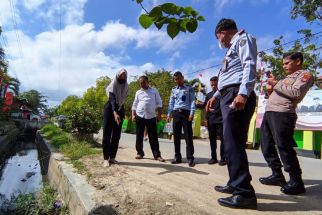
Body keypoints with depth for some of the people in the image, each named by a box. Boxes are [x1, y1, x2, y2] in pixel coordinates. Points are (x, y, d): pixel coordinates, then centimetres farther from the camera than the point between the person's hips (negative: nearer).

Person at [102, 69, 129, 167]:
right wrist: (115, 112, -44)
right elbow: (112, 99, -30)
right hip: (110, 109, -5)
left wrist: (120, 113, 13)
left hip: (120, 110, 5)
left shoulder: (126, 87, 2)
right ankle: (106, 158, 0)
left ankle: (112, 157, 11)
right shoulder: (113, 85, -15)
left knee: (116, 135, 4)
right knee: (107, 134, -4)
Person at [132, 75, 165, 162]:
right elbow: (134, 105, 14)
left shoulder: (154, 91, 6)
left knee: (153, 137, 0)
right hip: (140, 116, 2)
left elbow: (159, 103, 4)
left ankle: (157, 155, 6)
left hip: (151, 117, -2)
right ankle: (140, 153, 21)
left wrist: (159, 114, -3)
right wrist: (133, 115, 5)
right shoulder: (138, 92, 12)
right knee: (139, 136, 7)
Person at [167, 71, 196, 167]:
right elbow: (171, 103, 17)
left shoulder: (189, 89, 6)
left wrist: (192, 113, -12)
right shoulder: (173, 90, 17)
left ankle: (190, 158, 1)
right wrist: (169, 114, 8)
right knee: (176, 136, 5)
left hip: (186, 113, -4)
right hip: (176, 113, 4)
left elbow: (193, 101, 0)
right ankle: (177, 157, 14)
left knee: (188, 136, -5)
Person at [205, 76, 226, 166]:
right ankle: (213, 157, 17)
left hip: (221, 119, -4)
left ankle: (223, 158, 7)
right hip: (211, 120, 4)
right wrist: (206, 119, 9)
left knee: (222, 139, -1)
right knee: (212, 139, 7)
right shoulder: (209, 95, 16)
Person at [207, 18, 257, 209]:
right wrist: (217, 95, 29)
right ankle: (236, 184, 19)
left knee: (233, 143, -15)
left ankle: (245, 193, -11)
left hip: (237, 95, -10)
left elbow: (249, 66, -14)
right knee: (231, 143, 10)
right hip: (230, 96, 10)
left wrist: (243, 93, -26)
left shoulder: (243, 38, 4)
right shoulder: (233, 47, 32)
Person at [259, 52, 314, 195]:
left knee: (284, 147, -10)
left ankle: (296, 182, 2)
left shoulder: (305, 75, 6)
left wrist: (276, 84, -6)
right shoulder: (286, 78, 30)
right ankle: (277, 175, 20)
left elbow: (296, 93, -13)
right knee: (266, 146, 9)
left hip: (282, 113, -9)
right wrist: (270, 90, 11)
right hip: (269, 113, 9)